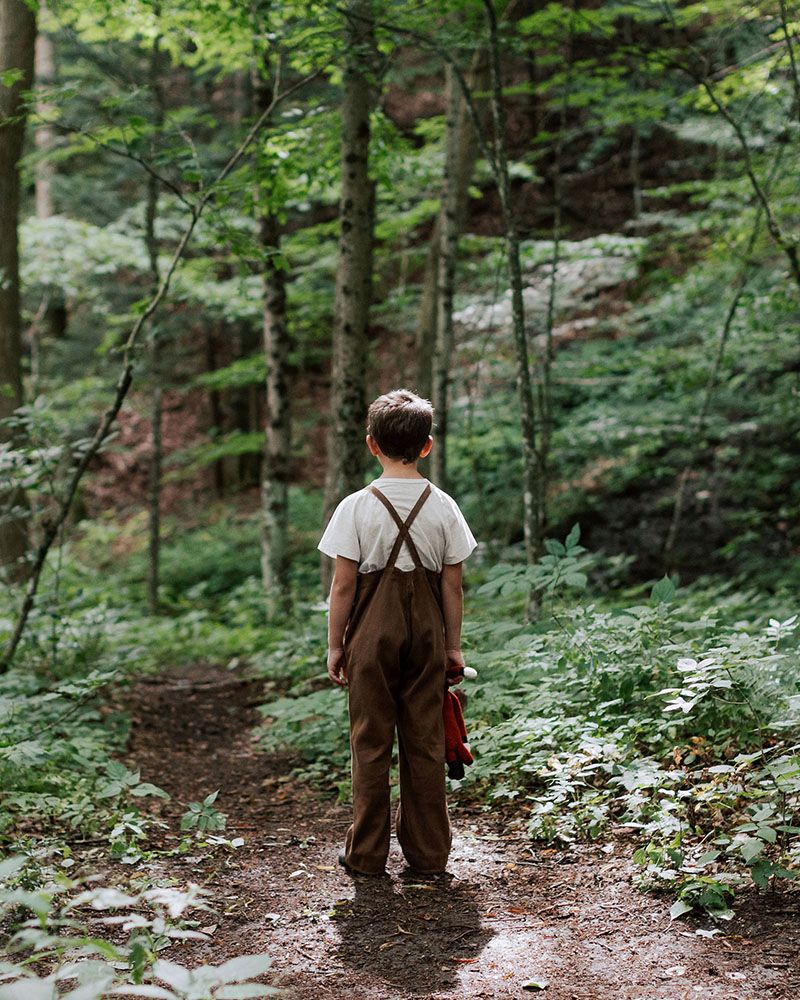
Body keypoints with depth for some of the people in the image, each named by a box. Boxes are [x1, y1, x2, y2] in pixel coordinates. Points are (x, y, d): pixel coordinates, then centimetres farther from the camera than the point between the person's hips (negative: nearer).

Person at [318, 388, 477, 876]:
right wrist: (453, 646, 10)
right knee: (426, 742, 8)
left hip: (372, 632, -2)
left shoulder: (357, 506, -8)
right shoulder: (443, 506, -2)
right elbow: (453, 584, 1)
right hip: (427, 633, 2)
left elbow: (344, 584, -7)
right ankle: (428, 853, 15)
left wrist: (335, 644, 3)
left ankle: (367, 853, 14)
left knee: (371, 741, 7)